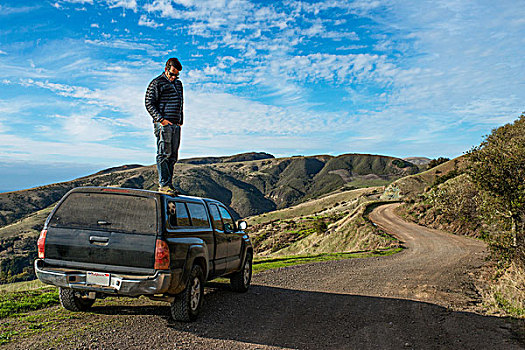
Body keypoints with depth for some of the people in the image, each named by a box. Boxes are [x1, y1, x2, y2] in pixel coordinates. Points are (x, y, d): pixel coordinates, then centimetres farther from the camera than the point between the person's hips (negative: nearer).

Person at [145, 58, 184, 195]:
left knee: (173, 156, 6)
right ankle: (164, 184, -10)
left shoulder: (178, 83, 21)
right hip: (163, 124, -7)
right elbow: (149, 104, -8)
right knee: (164, 154, -11)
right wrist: (161, 119, -17)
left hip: (176, 124, 7)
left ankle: (168, 183, 12)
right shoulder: (156, 83, -2)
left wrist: (180, 120, 16)